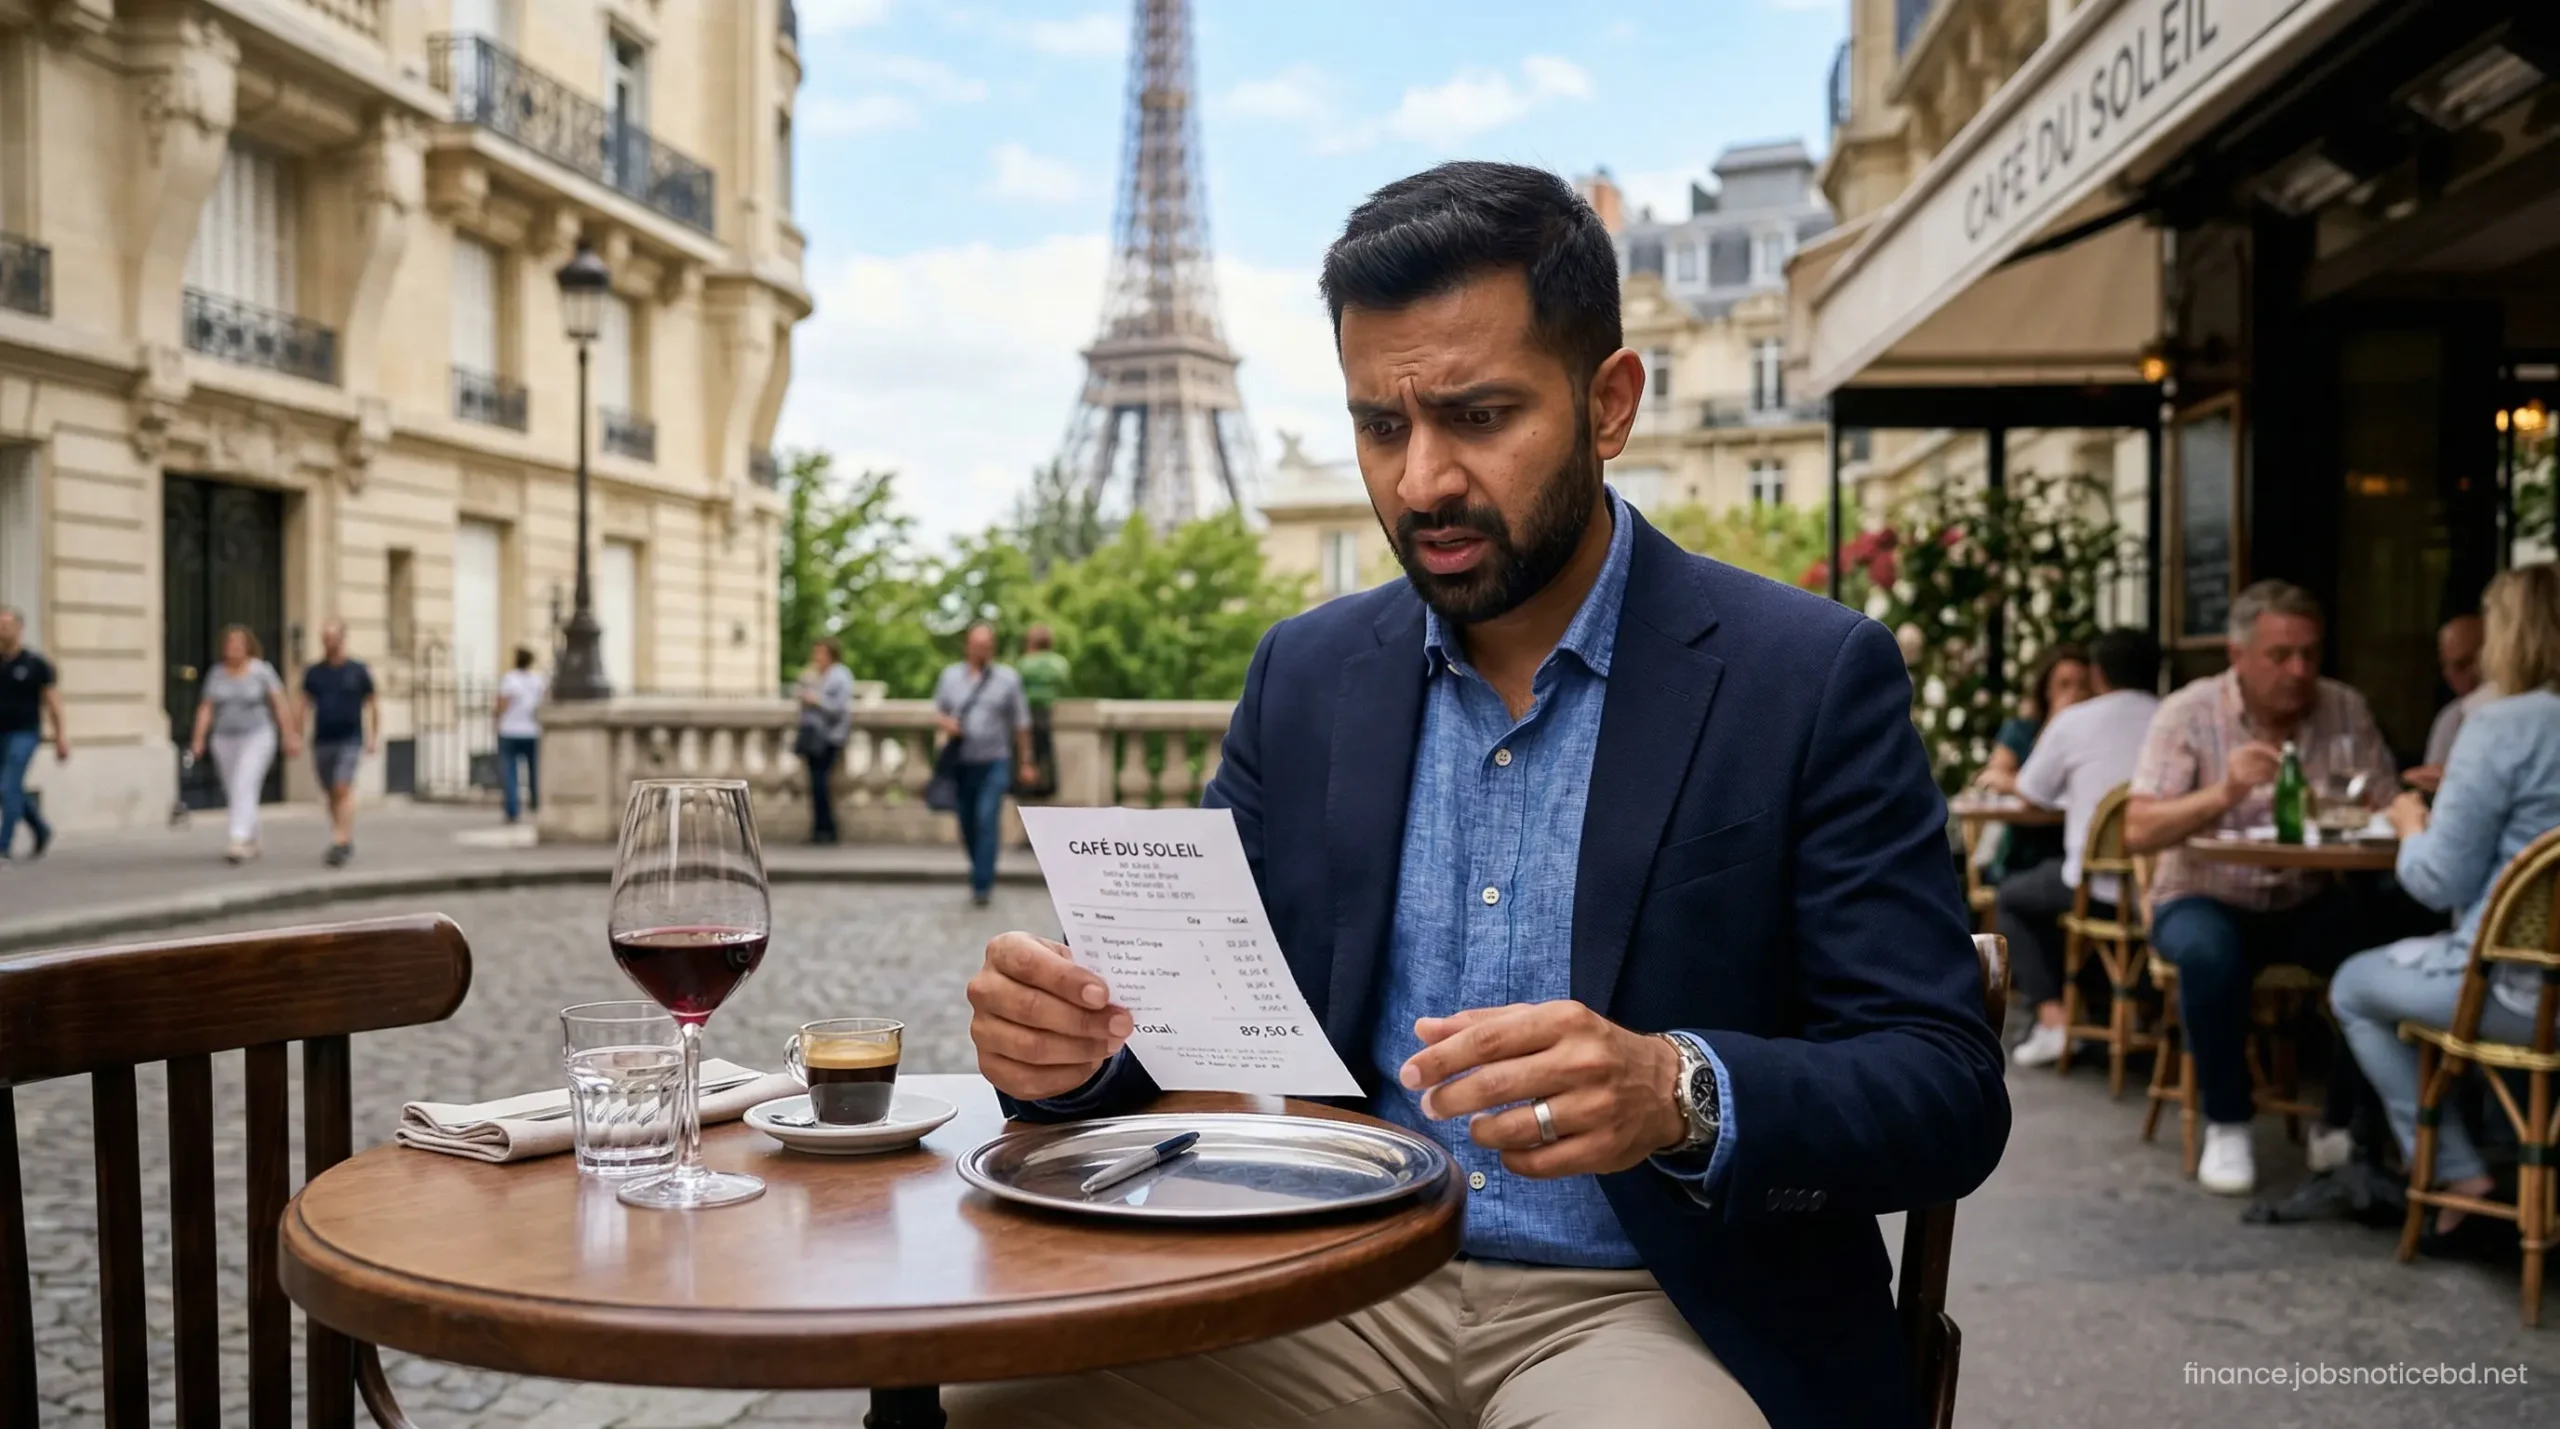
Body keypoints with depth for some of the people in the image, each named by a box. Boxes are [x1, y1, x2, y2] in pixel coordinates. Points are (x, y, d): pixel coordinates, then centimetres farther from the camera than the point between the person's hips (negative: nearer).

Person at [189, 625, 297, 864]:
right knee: (235, 795, 10)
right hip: (226, 742, 5)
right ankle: (251, 843, 27)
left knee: (244, 788, -20)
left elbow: (280, 705, -7)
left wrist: (290, 736, -10)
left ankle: (239, 843, -27)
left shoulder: (262, 671, -8)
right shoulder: (216, 673, 3)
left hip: (257, 739, -5)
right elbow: (206, 708, 2)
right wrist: (199, 739, -8)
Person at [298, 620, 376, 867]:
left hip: (350, 740, -4)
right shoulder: (314, 673, 8)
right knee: (330, 793, 9)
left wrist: (370, 736, 0)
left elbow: (368, 705, 6)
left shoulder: (358, 671, 2)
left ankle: (340, 842, -18)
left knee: (343, 789, -16)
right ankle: (345, 841, 20)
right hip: (322, 741, 4)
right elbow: (307, 704, 11)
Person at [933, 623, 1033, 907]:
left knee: (987, 822, -13)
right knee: (967, 825, 9)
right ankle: (981, 873, 28)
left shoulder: (1008, 678, 2)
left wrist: (1026, 761, 5)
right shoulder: (950, 675, 9)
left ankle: (981, 885, -13)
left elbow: (1021, 723, 5)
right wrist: (944, 723, -8)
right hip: (961, 763, 3)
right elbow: (938, 712, 15)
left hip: (995, 763, -3)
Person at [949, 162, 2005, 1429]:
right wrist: (1084, 1043, -14)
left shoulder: (1812, 680, -5)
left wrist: (1681, 1097, -28)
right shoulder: (1307, 673, 8)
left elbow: (1947, 1090, -8)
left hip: (1649, 1311, -3)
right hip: (1335, 1303, 4)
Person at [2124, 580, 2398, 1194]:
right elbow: (2138, 832, -17)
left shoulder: (2345, 710, 0)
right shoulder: (2188, 713, -9)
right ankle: (2226, 1125, -13)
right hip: (2205, 899, -3)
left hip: (2308, 903, 3)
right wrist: (2223, 793, -33)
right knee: (2210, 954, -35)